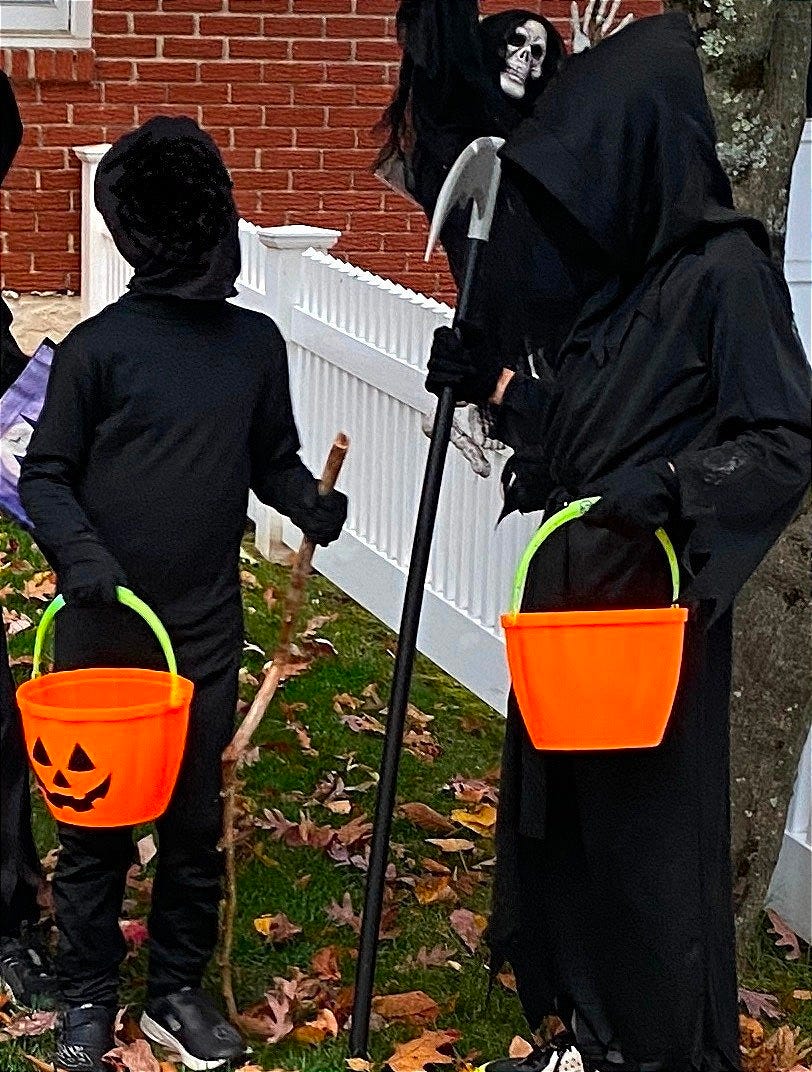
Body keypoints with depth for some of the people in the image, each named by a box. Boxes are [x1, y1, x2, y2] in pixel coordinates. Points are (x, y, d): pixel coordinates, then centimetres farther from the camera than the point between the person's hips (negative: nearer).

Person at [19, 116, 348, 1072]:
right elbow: (45, 475, -2)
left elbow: (273, 458, 13)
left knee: (196, 817, 8)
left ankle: (178, 991, 23)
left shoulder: (255, 344, 5)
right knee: (94, 816, 5)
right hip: (101, 624, -3)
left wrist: (310, 505, -8)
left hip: (206, 629, 3)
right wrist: (80, 552, -19)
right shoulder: (97, 346, -5)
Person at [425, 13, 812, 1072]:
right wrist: (498, 386, 14)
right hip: (578, 589, 8)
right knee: (564, 814, 14)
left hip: (652, 602, -8)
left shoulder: (726, 266, -15)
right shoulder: (633, 263, 10)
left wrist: (663, 491, -31)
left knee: (646, 835, 2)